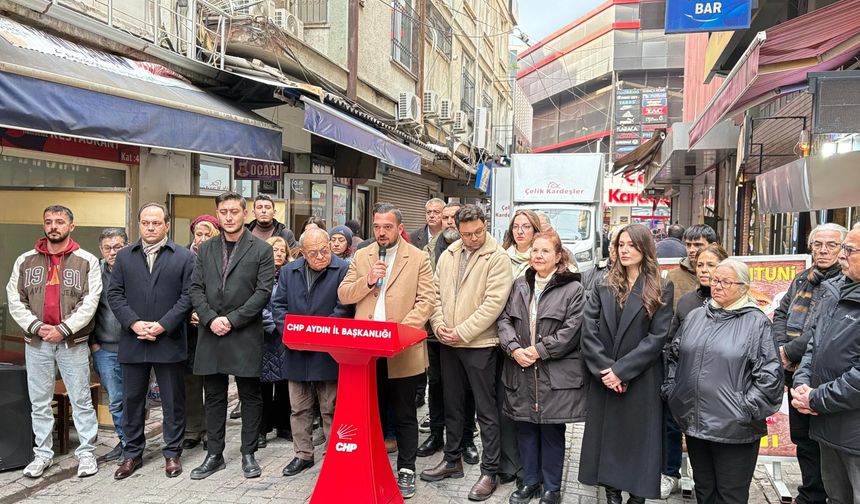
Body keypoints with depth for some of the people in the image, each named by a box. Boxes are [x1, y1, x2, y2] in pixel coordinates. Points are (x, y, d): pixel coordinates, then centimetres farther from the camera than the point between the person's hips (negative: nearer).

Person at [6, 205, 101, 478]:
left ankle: (86, 452, 13)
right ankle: (43, 454, 22)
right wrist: (36, 327, -9)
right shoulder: (25, 261, 8)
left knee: (81, 400, 3)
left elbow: (90, 302, -7)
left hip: (73, 342, -3)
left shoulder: (87, 261, -1)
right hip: (36, 342, 3)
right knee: (39, 402, 11)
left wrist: (63, 328, -14)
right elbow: (15, 300, 4)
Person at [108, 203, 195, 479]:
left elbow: (187, 296, -6)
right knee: (132, 400, 12)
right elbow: (114, 293, 4)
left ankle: (172, 453, 20)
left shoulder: (184, 257, 0)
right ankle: (132, 453, 26)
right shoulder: (124, 256, 10)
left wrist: (162, 326, -14)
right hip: (132, 341, 3)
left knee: (173, 401, 7)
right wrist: (134, 323, -10)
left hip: (169, 341, -3)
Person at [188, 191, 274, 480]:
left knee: (250, 396, 5)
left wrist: (232, 320, -13)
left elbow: (263, 292, -8)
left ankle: (248, 454, 17)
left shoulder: (261, 250, -1)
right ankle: (214, 455, 22)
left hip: (245, 334, -3)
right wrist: (210, 318, -9)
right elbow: (195, 289, 7)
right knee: (214, 397, 11)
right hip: (210, 333, 4)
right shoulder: (205, 249, 11)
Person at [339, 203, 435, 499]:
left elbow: (426, 301, -7)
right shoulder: (361, 257, 9)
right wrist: (367, 281, -12)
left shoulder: (418, 258, -1)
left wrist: (404, 328, -20)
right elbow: (343, 295, 5)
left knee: (404, 415, 7)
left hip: (402, 351, -3)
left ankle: (406, 470, 19)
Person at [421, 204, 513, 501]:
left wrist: (462, 332, -18)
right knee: (452, 404, 17)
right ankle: (452, 460, 32)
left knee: (486, 410, 2)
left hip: (479, 344, -6)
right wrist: (439, 325, -6)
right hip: (447, 343, 6)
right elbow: (436, 293, 10)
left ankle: (490, 472, 14)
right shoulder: (447, 255, 9)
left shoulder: (498, 258, -10)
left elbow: (493, 303, -17)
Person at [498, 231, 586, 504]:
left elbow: (571, 331, -12)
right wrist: (514, 349, -11)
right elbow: (505, 319, 5)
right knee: (525, 427, 12)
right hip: (521, 371, 4)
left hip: (556, 374, -4)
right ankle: (530, 481, 29)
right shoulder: (519, 285, 10)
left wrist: (538, 351, -14)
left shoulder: (573, 289, -5)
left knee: (552, 430, 6)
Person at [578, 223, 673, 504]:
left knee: (638, 441, 4)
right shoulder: (604, 287, 7)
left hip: (641, 381, -3)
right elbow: (589, 331, -2)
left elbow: (657, 337, -10)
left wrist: (621, 370, -16)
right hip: (604, 379, 3)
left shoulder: (661, 290, -2)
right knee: (606, 438, 9)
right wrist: (604, 368, -14)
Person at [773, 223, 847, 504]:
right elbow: (781, 314, 15)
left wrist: (791, 352, -16)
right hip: (797, 374, 7)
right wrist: (781, 349, -1)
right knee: (802, 438, 18)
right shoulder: (802, 279, 12)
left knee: (818, 443, 3)